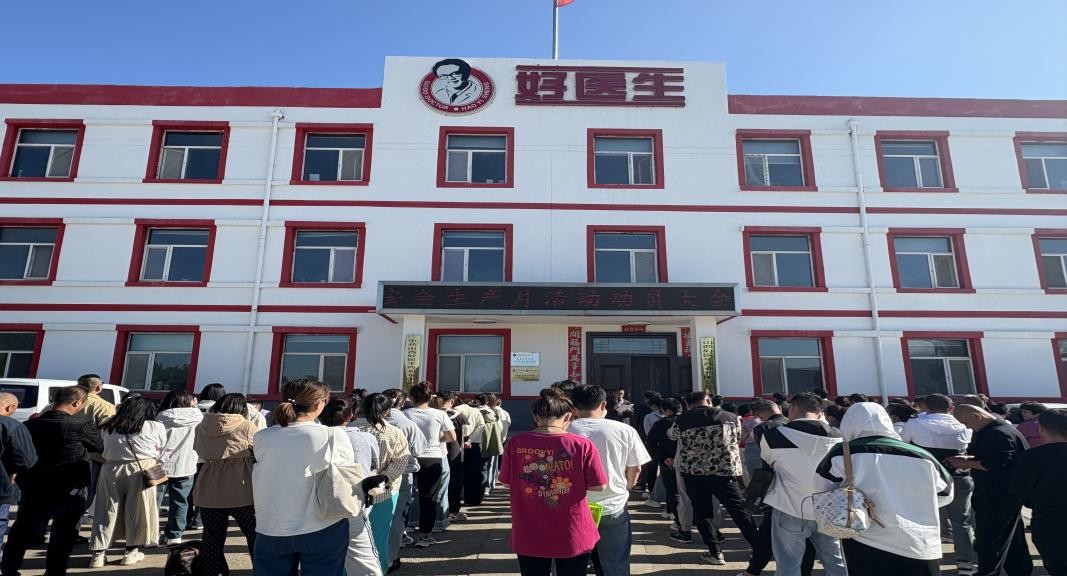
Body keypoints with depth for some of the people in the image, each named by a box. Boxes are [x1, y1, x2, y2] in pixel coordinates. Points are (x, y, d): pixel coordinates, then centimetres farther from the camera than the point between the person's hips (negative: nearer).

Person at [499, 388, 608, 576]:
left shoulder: (516, 443, -12)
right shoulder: (582, 445, -18)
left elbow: (506, 481, 1)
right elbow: (600, 486, -10)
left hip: (528, 537, 2)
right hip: (572, 537, -1)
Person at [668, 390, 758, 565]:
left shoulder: (681, 421, 0)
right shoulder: (730, 417, 3)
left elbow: (672, 435, 20)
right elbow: (737, 441, 17)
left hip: (693, 473, 0)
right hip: (724, 472, 1)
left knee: (701, 512, 13)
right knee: (740, 512, 10)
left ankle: (716, 552, 14)